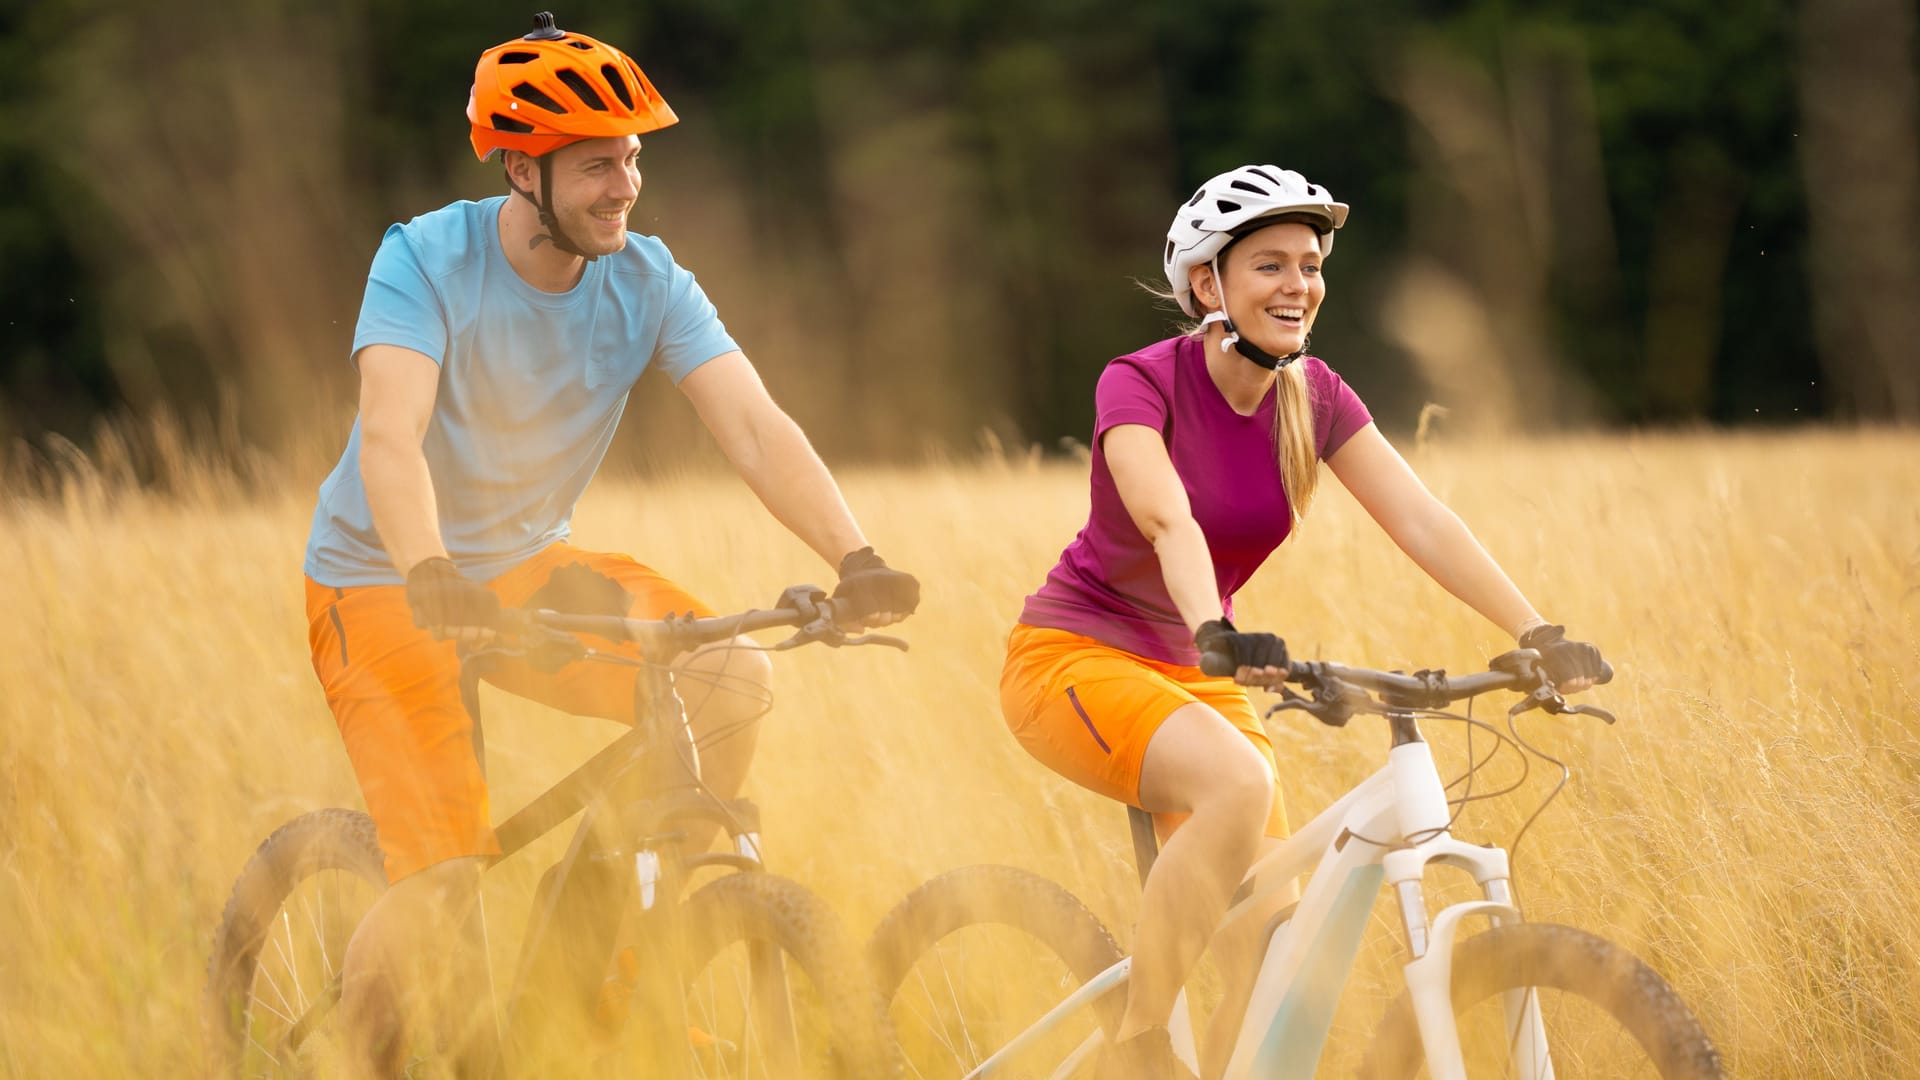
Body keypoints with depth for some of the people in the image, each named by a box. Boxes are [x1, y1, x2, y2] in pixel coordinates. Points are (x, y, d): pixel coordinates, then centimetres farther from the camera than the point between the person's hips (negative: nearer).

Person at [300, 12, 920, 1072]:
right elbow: (390, 438, -35)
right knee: (444, 877, -19)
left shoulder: (647, 282, -10)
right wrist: (432, 580, -53)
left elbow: (753, 425, -20)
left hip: (528, 567, 5)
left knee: (731, 676, -18)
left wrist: (855, 560, -35)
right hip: (384, 586, -5)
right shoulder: (426, 260, -21)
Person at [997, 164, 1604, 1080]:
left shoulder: (1314, 398, -3)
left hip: (1190, 676, 6)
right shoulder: (1141, 384, -19)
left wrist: (1537, 635, -25)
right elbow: (1168, 519, -37)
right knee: (1239, 782, -35)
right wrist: (1217, 637, -55)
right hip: (1075, 658, -6)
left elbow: (1421, 521, -12)